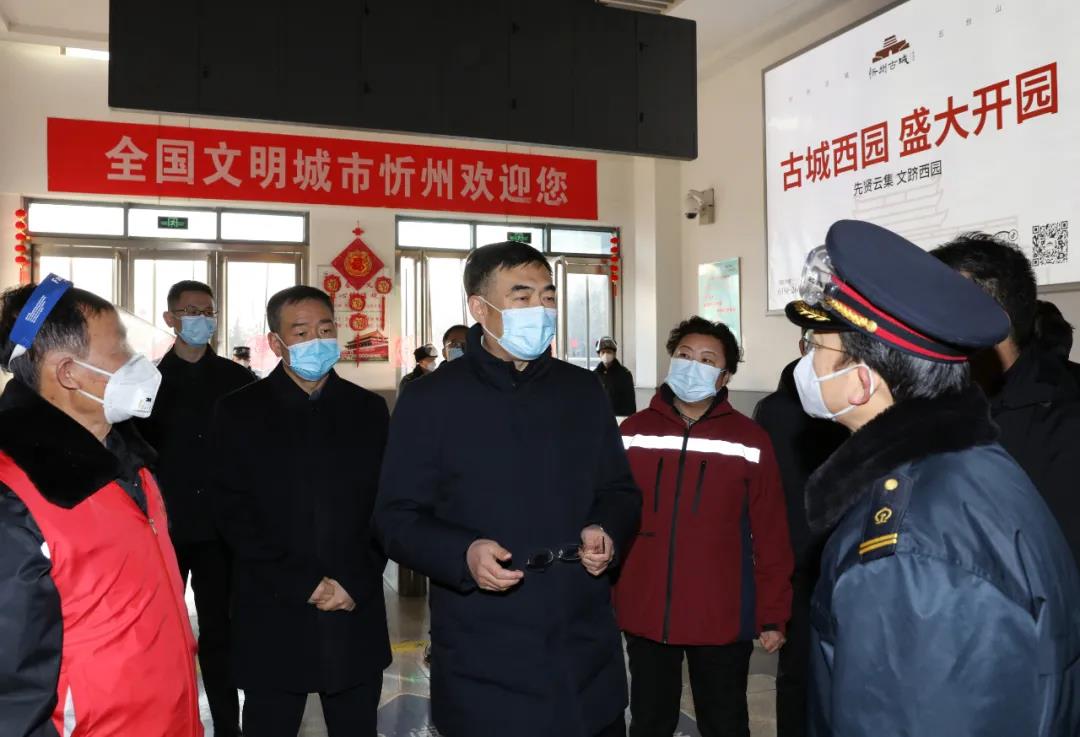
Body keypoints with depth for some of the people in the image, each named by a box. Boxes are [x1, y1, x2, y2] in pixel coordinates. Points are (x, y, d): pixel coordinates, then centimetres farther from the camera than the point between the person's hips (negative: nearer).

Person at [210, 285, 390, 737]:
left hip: (355, 619, 2)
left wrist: (355, 583, -6)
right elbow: (235, 515, -4)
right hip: (273, 620, -1)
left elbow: (386, 507, 5)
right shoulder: (239, 412, 1)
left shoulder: (369, 410, 6)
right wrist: (305, 585, -10)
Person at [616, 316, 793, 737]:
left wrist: (773, 615, -2)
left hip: (722, 620, -2)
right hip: (643, 615, 2)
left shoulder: (749, 441, -7)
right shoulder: (633, 433, -1)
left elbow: (771, 536, -4)